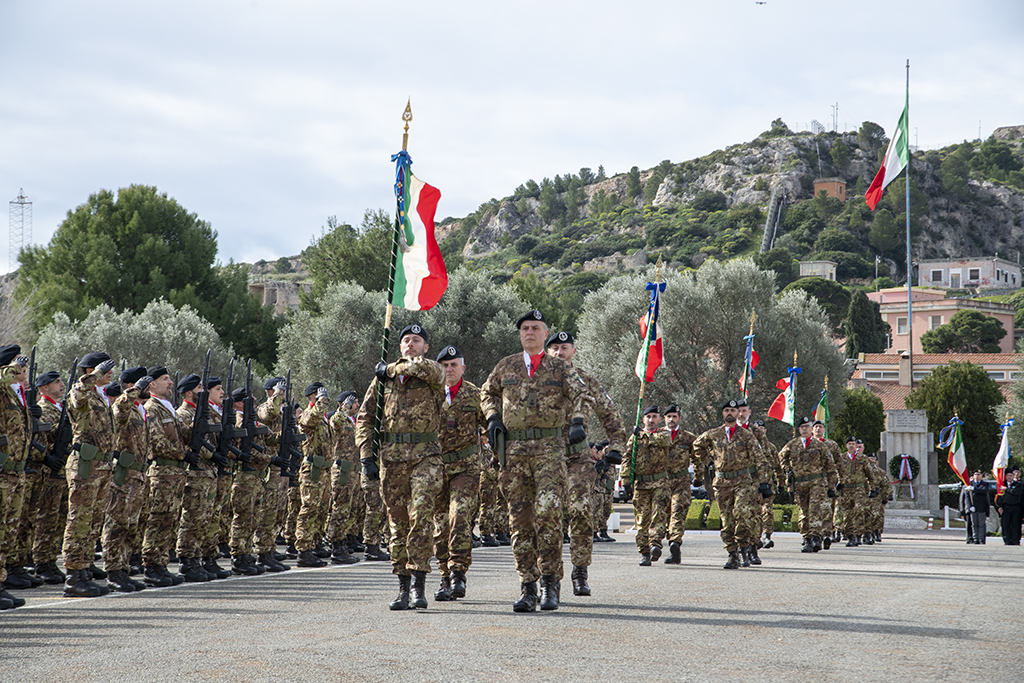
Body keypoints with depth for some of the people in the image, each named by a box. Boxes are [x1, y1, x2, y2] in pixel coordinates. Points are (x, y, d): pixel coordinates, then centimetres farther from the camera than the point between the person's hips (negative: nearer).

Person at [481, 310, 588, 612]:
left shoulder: (561, 367, 9)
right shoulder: (506, 366, 15)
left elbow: (579, 394, -2)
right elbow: (487, 392, 27)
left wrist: (576, 422, -20)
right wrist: (493, 418, 8)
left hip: (549, 448, -2)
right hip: (513, 449, 2)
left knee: (548, 510, -17)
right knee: (520, 519, 1)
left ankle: (549, 582, -9)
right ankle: (527, 587, 6)